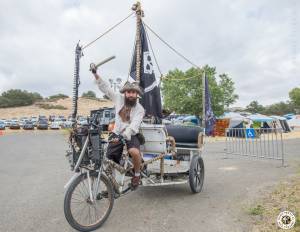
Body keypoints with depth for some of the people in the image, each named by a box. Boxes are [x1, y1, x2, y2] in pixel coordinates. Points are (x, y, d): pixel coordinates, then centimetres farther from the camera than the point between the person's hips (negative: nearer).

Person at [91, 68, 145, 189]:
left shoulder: (139, 109, -12)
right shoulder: (119, 98, -1)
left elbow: (133, 126, -25)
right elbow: (105, 87, 3)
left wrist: (124, 136, -40)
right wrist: (95, 74, -5)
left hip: (130, 136, -3)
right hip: (116, 134, 3)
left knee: (135, 152, -34)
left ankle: (137, 174, -5)